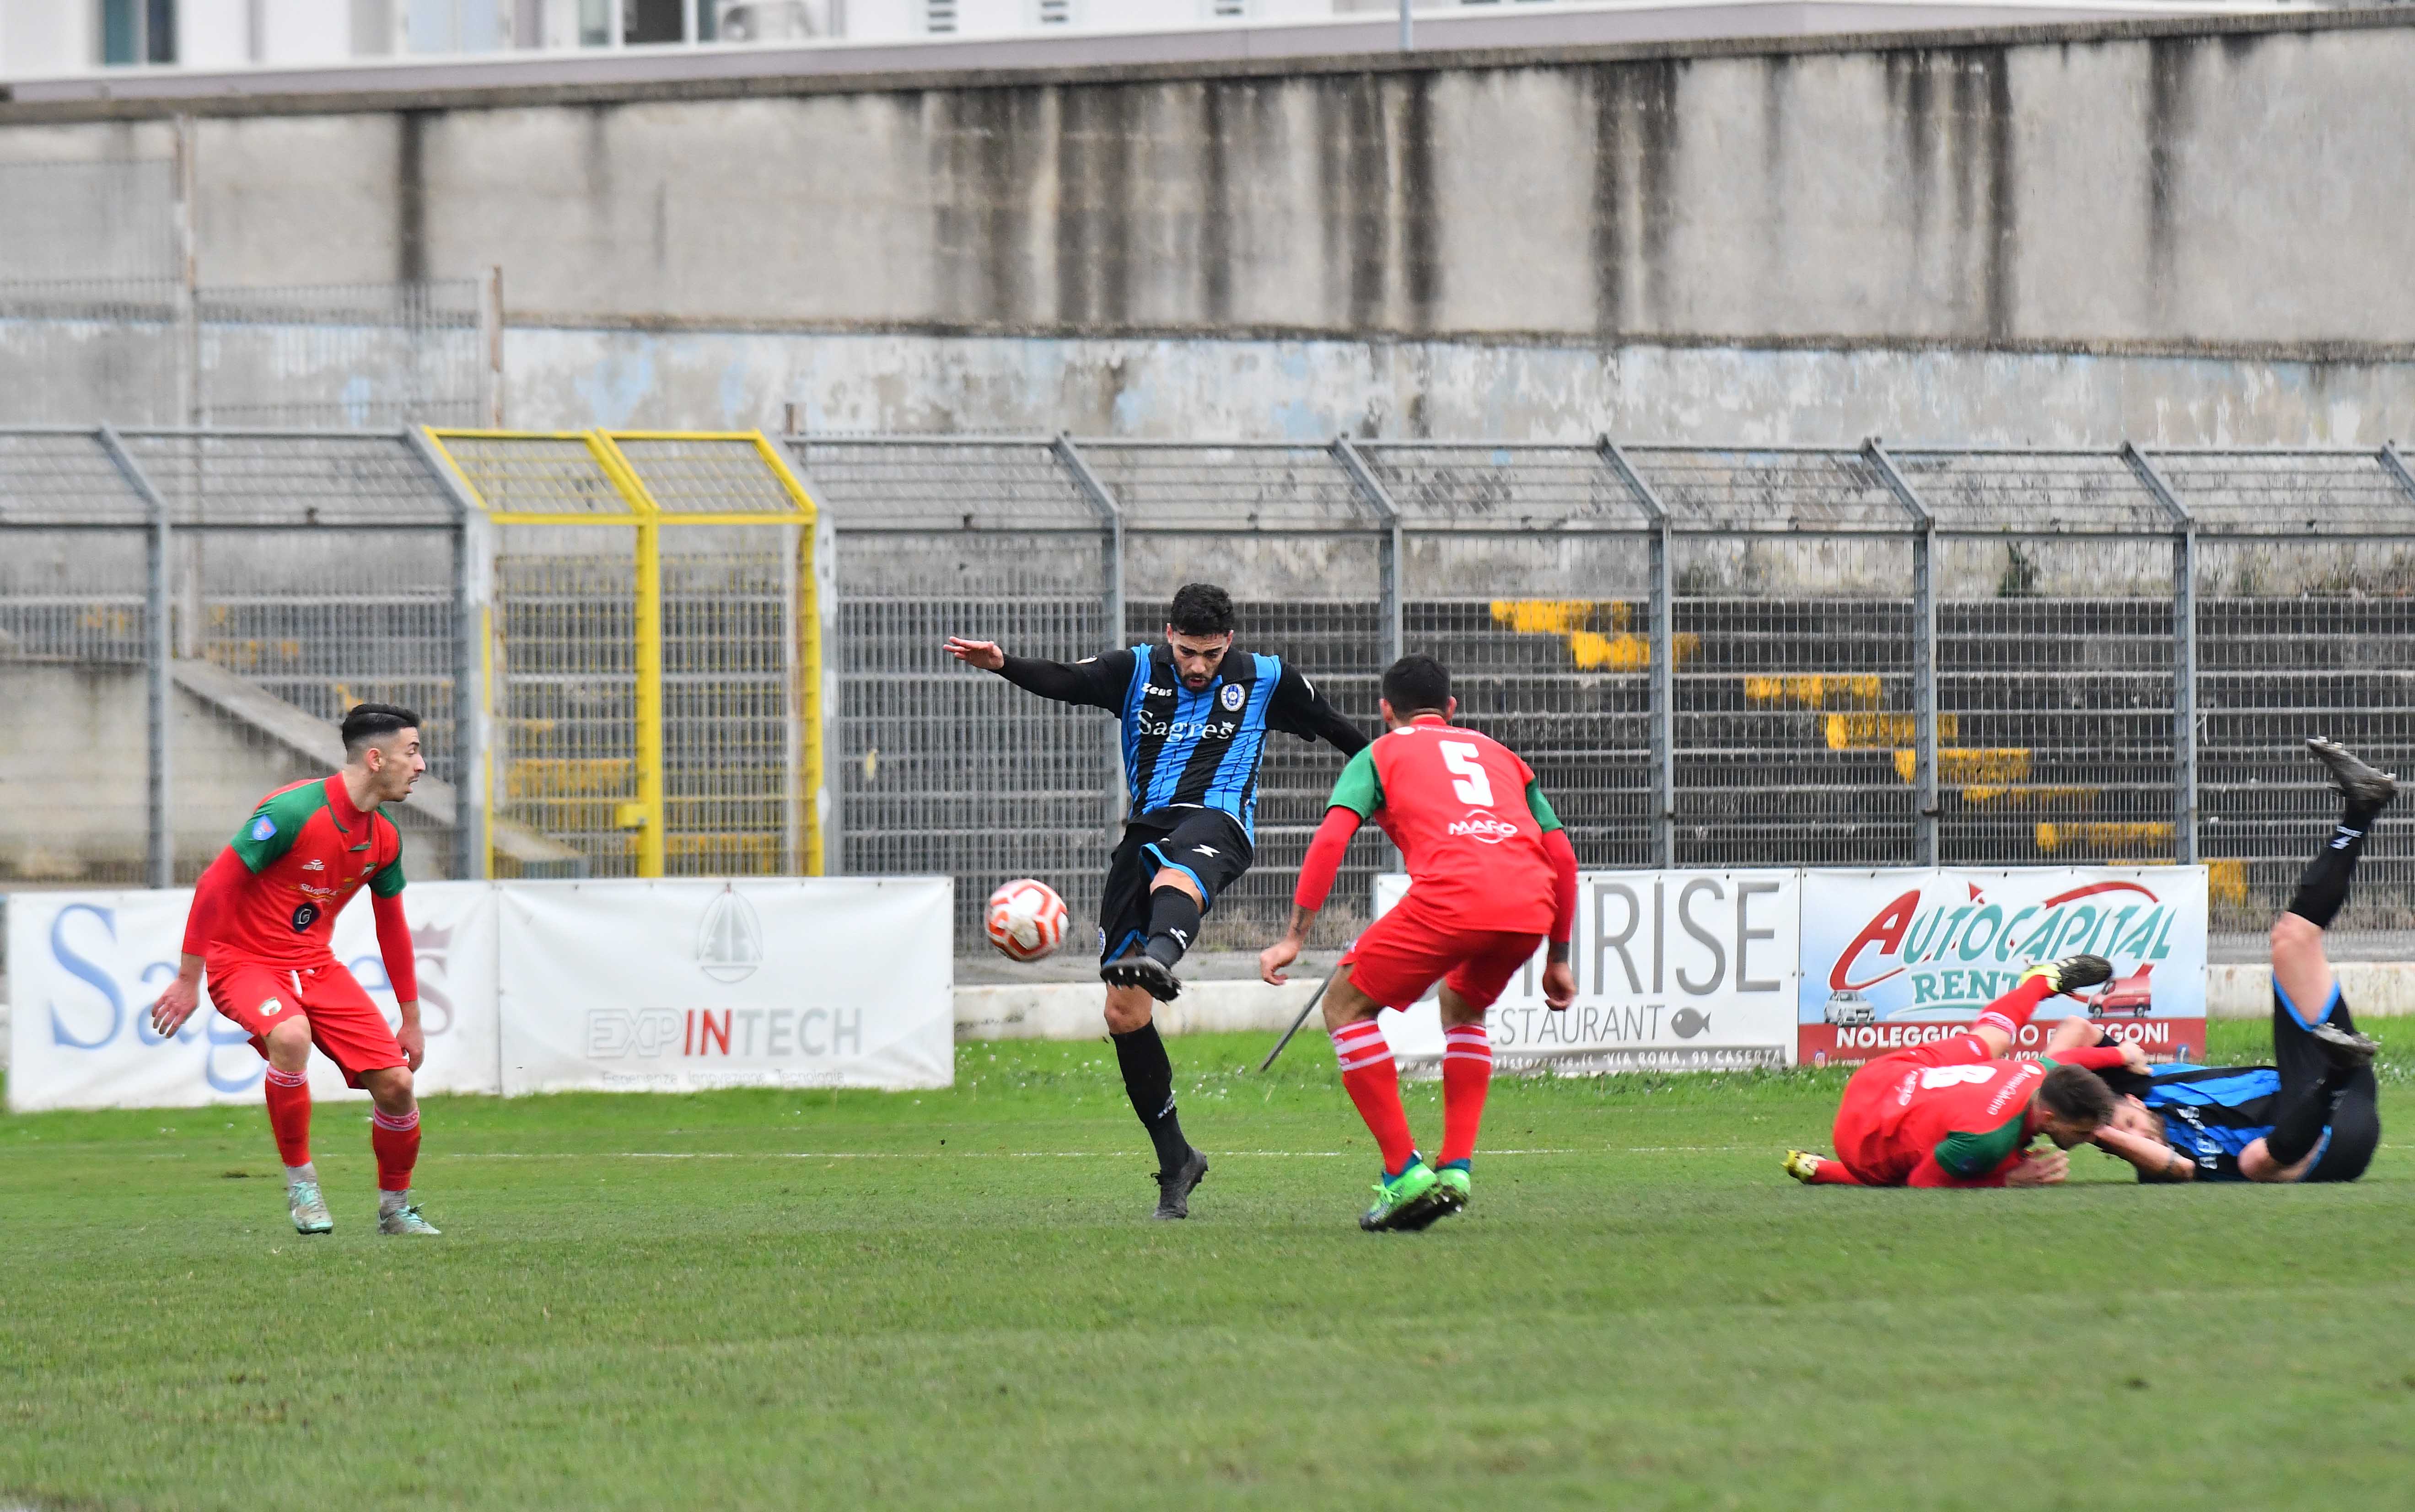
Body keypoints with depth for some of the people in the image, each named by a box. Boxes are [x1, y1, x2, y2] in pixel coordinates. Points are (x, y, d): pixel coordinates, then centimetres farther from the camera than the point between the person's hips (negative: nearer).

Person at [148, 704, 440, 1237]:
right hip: (246, 960, -7)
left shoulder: (384, 838, 2)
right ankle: (300, 1180, -18)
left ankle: (395, 1207, 19)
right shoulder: (293, 812, -22)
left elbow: (392, 928, 16)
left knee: (395, 1083, -5)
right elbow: (215, 884, -18)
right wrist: (188, 980, -18)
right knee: (291, 1035, -38)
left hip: (316, 966, 7)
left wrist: (412, 1019, 19)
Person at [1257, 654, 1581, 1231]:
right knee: (1462, 1007, 33)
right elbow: (1562, 855, 28)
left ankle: (1405, 1172, 3)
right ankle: (1456, 1168, 19)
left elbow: (1331, 838, 6)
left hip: (1449, 897, -5)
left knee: (1346, 1006, 13)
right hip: (1531, 904, 5)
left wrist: (1295, 938, 4)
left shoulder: (1380, 755, 23)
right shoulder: (1498, 755, 34)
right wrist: (1558, 960, 34)